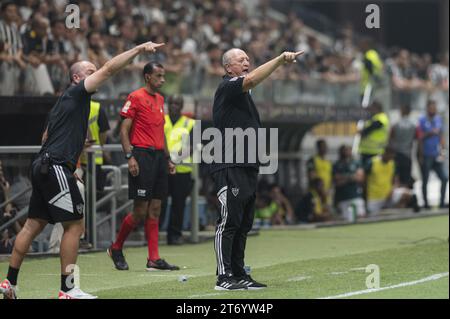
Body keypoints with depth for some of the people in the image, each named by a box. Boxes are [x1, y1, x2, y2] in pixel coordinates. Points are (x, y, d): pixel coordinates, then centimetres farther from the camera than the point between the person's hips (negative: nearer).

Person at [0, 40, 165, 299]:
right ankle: (67, 289, -5)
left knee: (34, 225, 11)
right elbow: (109, 69, -13)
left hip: (44, 168, 10)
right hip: (55, 168, -10)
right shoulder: (77, 92, -3)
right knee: (75, 224, -6)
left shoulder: (66, 101, 23)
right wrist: (139, 49, -12)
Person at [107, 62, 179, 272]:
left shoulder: (160, 99, 17)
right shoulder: (135, 97, -6)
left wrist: (168, 158, 20)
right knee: (140, 211, -6)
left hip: (159, 155, 8)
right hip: (142, 155, -8)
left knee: (155, 210, 4)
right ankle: (116, 249, 12)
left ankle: (154, 259, 4)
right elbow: (124, 130, -9)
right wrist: (130, 156, -18)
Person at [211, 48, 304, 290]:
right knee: (229, 221, -11)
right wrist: (281, 58, -29)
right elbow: (252, 79, -27)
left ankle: (239, 275, 13)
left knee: (243, 224, 9)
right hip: (230, 167, -10)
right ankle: (224, 277, -12)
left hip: (247, 167, 10)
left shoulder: (243, 92, 22)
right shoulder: (228, 86, -8)